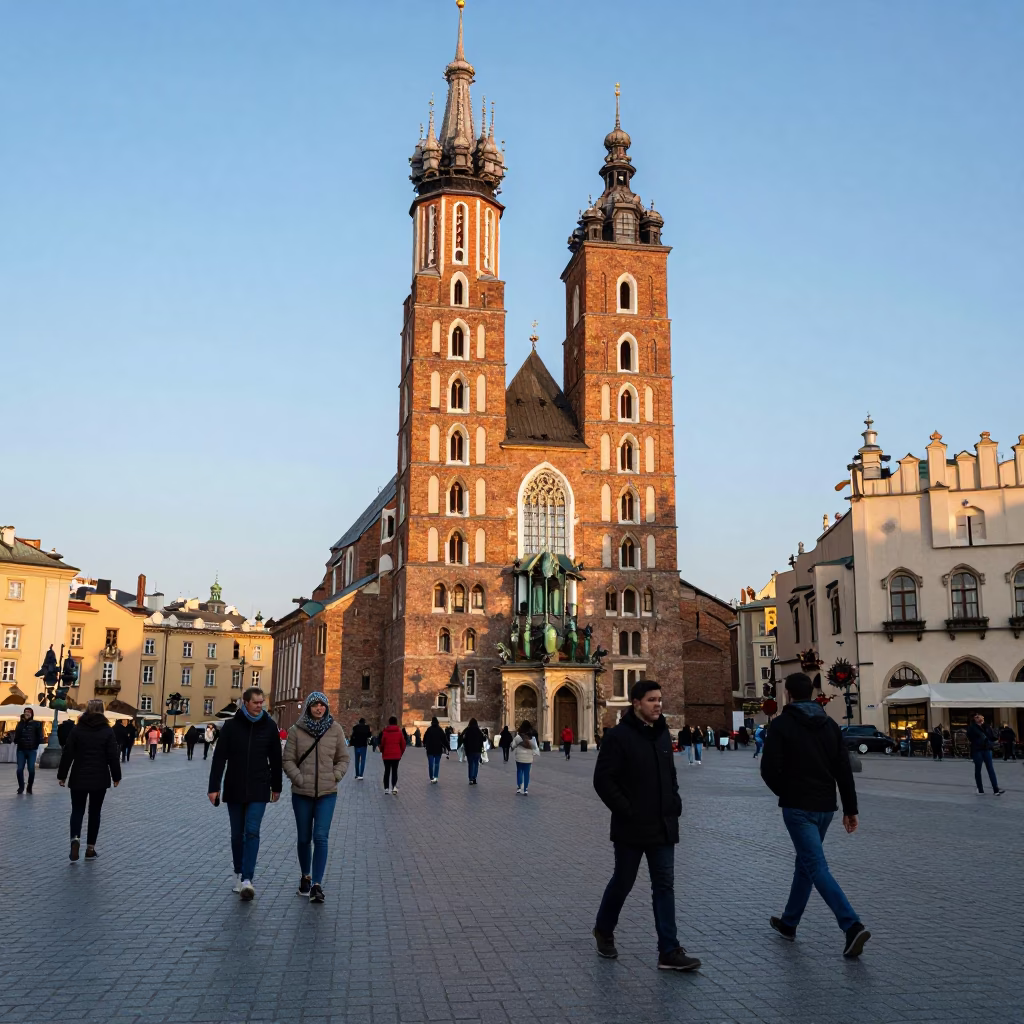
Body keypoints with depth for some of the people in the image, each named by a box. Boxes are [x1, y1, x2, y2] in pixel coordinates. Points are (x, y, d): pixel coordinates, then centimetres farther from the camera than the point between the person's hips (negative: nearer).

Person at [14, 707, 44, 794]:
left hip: (32, 750, -2)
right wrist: (15, 747, 6)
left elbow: (40, 737, 0)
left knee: (31, 770, -3)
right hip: (21, 750, 2)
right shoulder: (20, 724, 8)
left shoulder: (36, 724, 0)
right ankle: (21, 787, 15)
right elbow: (16, 736, 9)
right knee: (20, 769, -4)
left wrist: (38, 748, -2)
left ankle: (29, 788, 13)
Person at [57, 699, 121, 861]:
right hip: (99, 779, 0)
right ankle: (90, 849, 11)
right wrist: (116, 776, 5)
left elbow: (67, 754, -2)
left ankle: (75, 838, -16)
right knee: (95, 812, 10)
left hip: (79, 778, 0)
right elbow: (113, 756, -5)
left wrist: (62, 775, 7)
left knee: (77, 810, 10)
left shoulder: (77, 729, -3)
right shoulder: (107, 731, -5)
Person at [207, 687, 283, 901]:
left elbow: (275, 758, 7)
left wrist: (276, 787, 10)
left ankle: (247, 879, -13)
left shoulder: (269, 726, 0)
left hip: (258, 790, -1)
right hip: (234, 789, 1)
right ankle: (238, 873, 25)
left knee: (252, 832, -10)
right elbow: (219, 757, -3)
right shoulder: (231, 725, -3)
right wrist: (214, 787, -7)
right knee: (237, 834, 10)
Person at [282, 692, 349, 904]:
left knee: (320, 837, -10)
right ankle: (305, 877, 34)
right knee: (304, 838, 13)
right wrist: (298, 778, -11)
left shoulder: (335, 729, -1)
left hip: (327, 793, -1)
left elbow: (343, 759, 7)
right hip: (302, 793, 1)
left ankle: (317, 884, -6)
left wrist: (335, 777, -6)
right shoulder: (296, 730, -3)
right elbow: (287, 760, -1)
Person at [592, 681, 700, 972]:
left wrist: (675, 803, 7)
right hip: (631, 828, -6)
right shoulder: (619, 736, -14)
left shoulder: (662, 734, 8)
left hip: (663, 827, 6)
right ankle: (604, 930, 33)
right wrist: (626, 812, -17)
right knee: (623, 882, 9)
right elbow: (603, 779, -16)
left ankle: (669, 952, 8)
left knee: (664, 886, 5)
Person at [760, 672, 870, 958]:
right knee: (805, 862, 19)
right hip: (825, 806, 7)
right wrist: (850, 809, 6)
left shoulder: (781, 725, -10)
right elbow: (844, 769, 3)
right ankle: (789, 923, 30)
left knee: (817, 867, -7)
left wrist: (784, 792, 5)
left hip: (797, 807, -6)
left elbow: (769, 768, -15)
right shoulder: (830, 725, 7)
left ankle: (852, 926, -21)